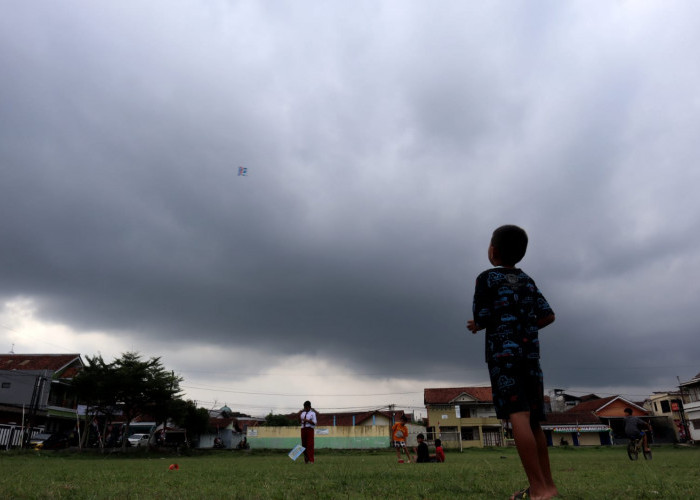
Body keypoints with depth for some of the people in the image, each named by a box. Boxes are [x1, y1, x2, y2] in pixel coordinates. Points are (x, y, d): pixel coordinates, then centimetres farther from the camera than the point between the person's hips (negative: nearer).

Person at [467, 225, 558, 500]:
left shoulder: (487, 278, -1)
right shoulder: (528, 281, 17)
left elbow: (481, 318, -5)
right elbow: (548, 315, 15)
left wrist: (478, 325, 18)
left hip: (504, 352, -7)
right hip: (530, 352, 7)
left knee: (518, 415, -14)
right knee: (533, 420, 11)